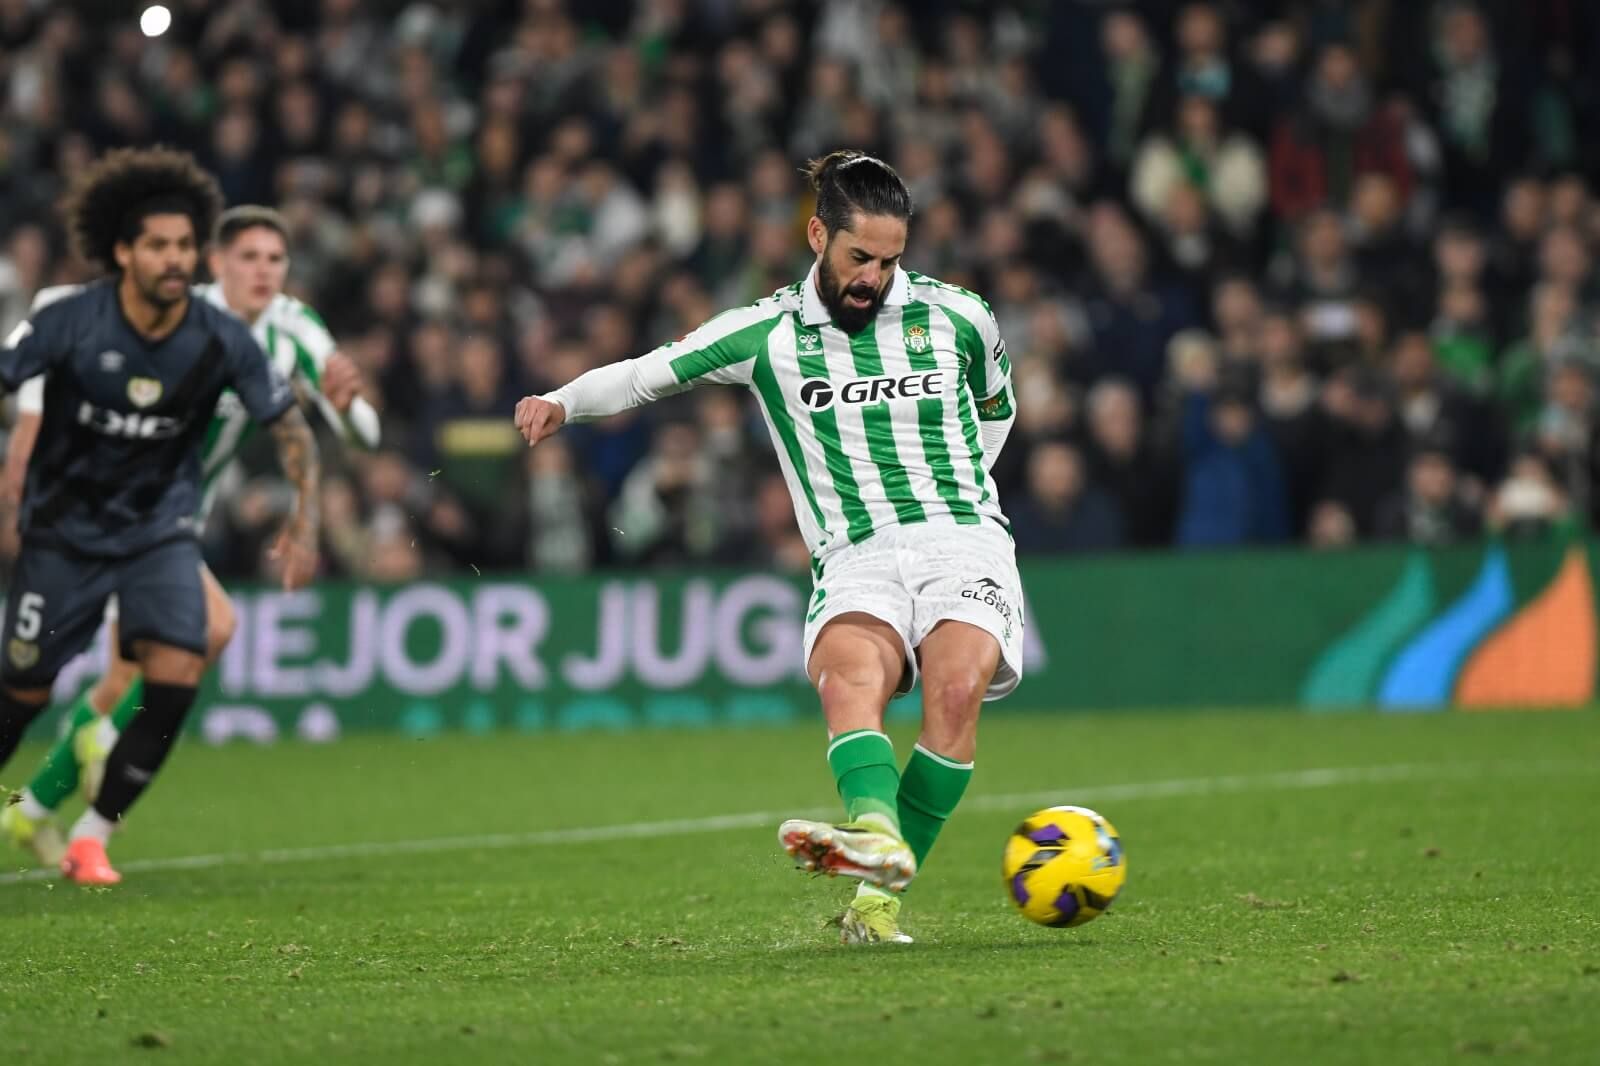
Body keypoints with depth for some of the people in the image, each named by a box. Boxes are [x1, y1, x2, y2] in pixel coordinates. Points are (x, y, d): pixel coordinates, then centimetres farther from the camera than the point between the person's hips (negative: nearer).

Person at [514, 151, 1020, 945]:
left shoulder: (957, 318, 9)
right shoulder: (768, 334, 7)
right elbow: (648, 373, 13)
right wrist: (562, 403, -4)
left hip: (963, 542, 0)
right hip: (854, 558, 0)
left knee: (956, 688, -30)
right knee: (848, 679, -34)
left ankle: (880, 898, -28)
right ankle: (876, 833, -59)